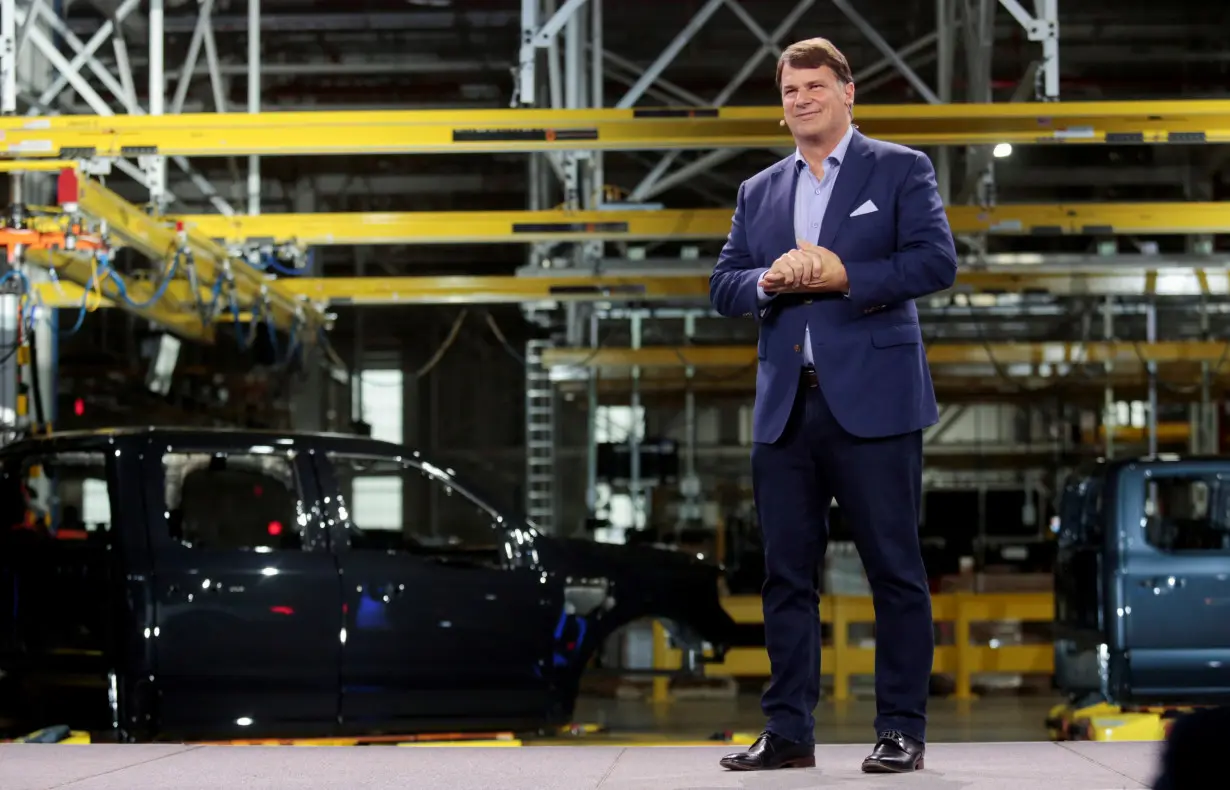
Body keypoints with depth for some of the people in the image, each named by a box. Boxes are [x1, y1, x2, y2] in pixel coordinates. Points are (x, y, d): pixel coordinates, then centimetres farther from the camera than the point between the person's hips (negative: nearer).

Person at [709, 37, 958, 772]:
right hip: (785, 407, 5)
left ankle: (903, 731, 5)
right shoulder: (759, 192, 18)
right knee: (787, 574, 5)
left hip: (872, 401, -4)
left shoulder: (900, 169, 5)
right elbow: (723, 284, 13)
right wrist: (767, 283, -9)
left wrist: (844, 276, -15)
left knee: (895, 569, -2)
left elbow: (937, 260, -7)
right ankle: (789, 730, 11)